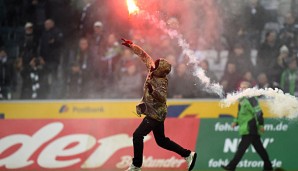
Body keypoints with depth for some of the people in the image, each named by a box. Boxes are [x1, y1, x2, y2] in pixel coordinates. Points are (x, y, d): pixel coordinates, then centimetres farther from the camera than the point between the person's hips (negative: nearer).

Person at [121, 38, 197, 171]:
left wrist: (152, 90, -49)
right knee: (161, 141, 17)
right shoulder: (153, 71, -2)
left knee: (138, 135, -14)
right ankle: (188, 154, 23)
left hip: (156, 114, -10)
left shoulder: (161, 82, -23)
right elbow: (144, 55, 7)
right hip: (154, 113, 10)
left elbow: (162, 98, -35)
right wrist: (131, 46, 5)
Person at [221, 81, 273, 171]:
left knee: (242, 147, -10)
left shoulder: (251, 99, -12)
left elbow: (258, 112, -18)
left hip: (251, 129, -10)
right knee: (259, 148, 12)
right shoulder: (242, 100, 18)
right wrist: (236, 122, 12)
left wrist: (261, 125, -22)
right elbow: (241, 114, 27)